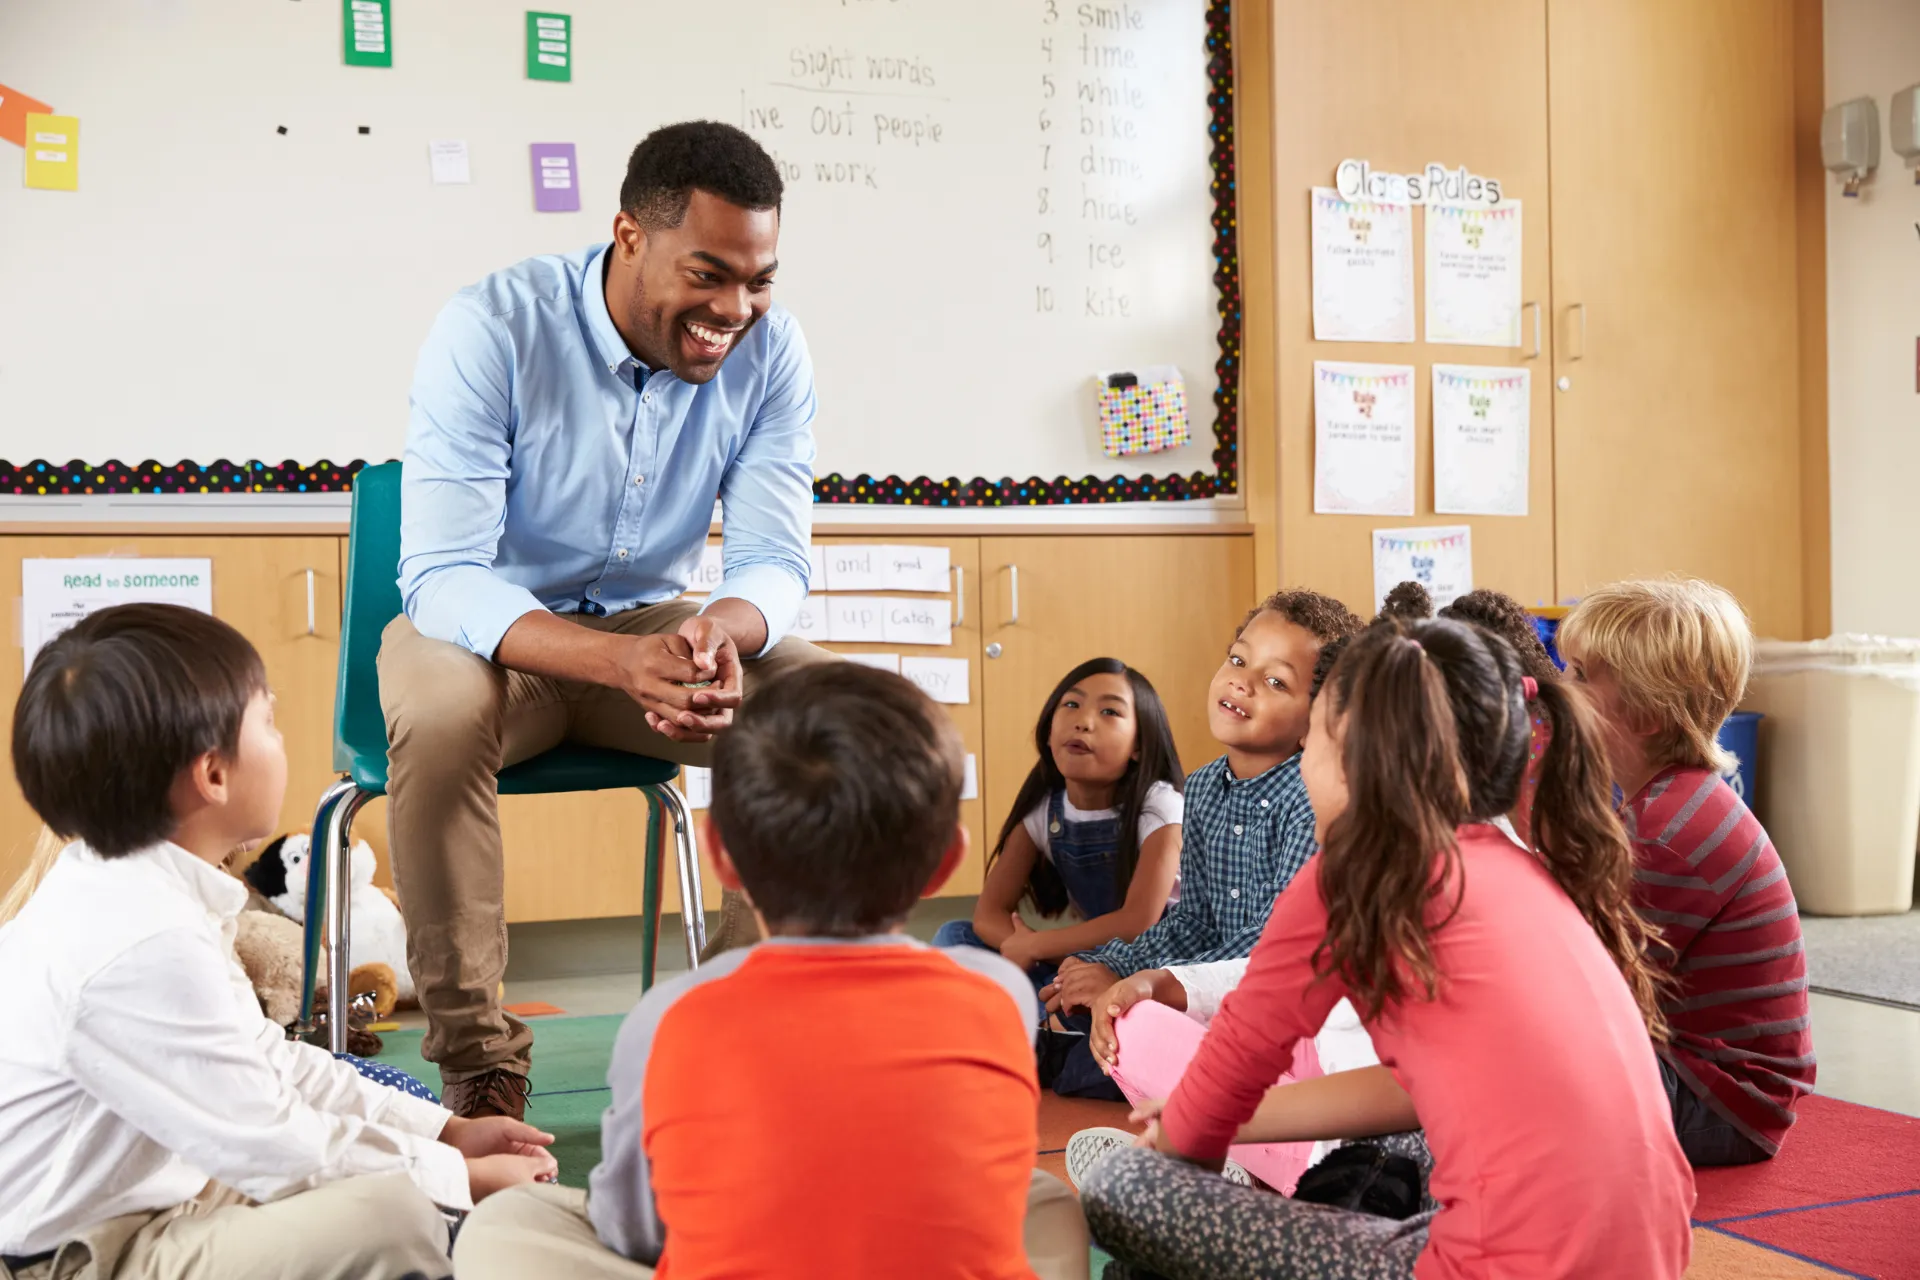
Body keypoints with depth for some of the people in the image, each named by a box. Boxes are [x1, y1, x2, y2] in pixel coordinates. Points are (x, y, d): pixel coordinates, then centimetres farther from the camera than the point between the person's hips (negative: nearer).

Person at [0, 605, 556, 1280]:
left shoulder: (127, 888, 4)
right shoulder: (146, 945, -28)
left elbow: (264, 1059, 11)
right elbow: (273, 1148, -23)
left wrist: (446, 1130, 7)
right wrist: (465, 1175, -11)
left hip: (151, 1196, 10)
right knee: (396, 1214, -26)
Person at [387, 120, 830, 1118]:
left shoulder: (769, 349, -11)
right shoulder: (493, 328, -22)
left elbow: (773, 561, -12)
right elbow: (441, 577, -28)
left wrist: (724, 628, -39)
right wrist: (624, 661, -46)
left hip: (650, 624, 4)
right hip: (485, 625, -3)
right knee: (440, 716, -37)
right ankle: (477, 1061, -20)